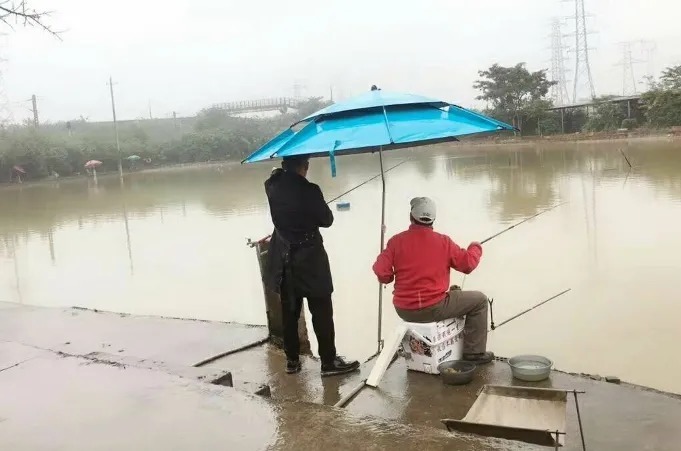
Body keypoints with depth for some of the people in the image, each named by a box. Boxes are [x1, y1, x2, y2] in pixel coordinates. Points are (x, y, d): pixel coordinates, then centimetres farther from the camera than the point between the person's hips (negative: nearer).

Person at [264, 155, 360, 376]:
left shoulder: (272, 187, -2)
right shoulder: (309, 190, -20)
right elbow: (327, 219, -5)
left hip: (284, 260, 6)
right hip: (309, 260, -6)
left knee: (289, 312, 13)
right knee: (321, 312, 4)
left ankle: (292, 360, 22)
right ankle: (328, 362, 10)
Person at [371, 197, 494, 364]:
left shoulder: (396, 241, -4)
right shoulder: (443, 241, -8)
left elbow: (382, 273, -10)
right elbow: (468, 263, -2)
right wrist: (475, 247, 18)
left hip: (404, 311, 5)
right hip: (434, 309, -4)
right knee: (479, 300, 12)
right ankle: (474, 352, 13)